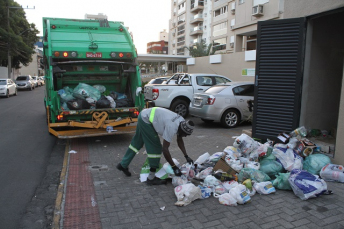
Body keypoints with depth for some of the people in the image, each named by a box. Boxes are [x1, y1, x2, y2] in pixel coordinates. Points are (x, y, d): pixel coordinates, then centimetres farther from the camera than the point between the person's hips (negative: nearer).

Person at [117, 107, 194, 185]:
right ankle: (151, 178, 2)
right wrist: (174, 167, -21)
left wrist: (186, 157, 4)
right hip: (146, 119, -9)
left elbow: (179, 140, 10)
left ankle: (123, 165, 38)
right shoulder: (172, 127, -29)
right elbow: (165, 149, -27)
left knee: (137, 143, 21)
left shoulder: (182, 123, -4)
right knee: (155, 148, -7)